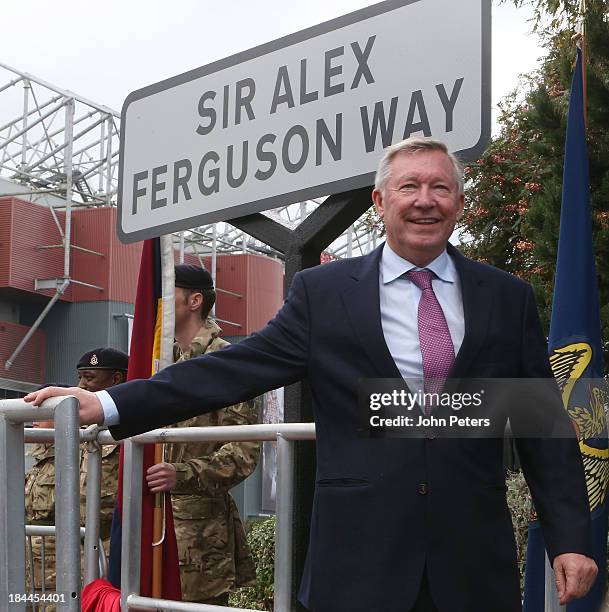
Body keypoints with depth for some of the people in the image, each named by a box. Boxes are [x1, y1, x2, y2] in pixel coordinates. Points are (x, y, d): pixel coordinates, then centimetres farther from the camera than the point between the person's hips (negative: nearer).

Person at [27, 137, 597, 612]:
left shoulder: (507, 297, 8)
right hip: (360, 560, -1)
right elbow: (237, 369, -1)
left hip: (476, 563, 1)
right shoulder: (323, 292, 5)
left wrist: (570, 538, 2)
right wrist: (107, 404, -9)